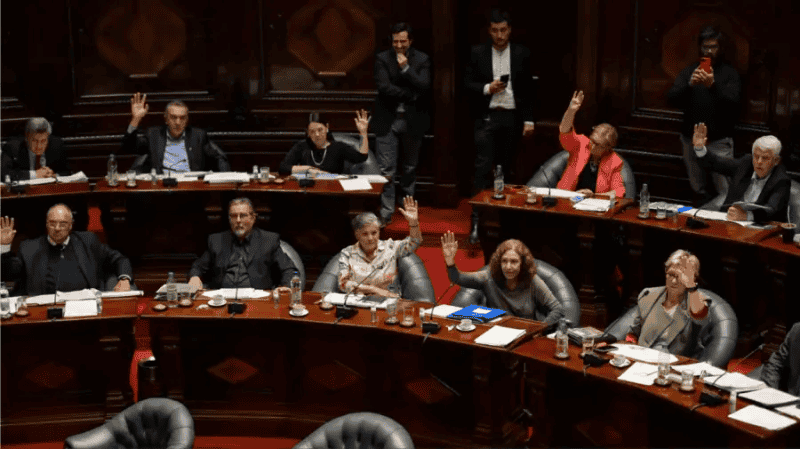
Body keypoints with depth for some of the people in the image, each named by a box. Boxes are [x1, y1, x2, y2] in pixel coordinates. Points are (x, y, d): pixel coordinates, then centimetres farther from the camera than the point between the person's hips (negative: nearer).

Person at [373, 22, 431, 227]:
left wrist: (405, 68, -17)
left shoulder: (422, 60, 2)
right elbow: (383, 87, -12)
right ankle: (386, 212, -1)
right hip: (388, 120, -1)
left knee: (410, 168, 13)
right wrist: (410, 95, -11)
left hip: (412, 120, 1)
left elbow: (424, 87, -11)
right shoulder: (382, 59, -1)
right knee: (386, 170, -6)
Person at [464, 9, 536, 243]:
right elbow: (468, 83, 3)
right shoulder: (478, 53, 2)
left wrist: (529, 120, 2)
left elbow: (528, 90, 5)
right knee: (483, 168, -7)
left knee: (506, 168, 8)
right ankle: (477, 220, -8)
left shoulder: (522, 54, 4)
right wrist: (487, 88, -16)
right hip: (487, 117, -1)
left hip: (512, 117, 1)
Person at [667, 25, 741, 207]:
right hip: (691, 139, 4)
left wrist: (713, 86, -26)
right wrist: (689, 84, -19)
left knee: (725, 192, -10)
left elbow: (732, 103, -12)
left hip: (719, 140, -3)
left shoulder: (729, 74, 2)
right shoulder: (689, 71, 10)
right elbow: (672, 98, -1)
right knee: (699, 190, 12)